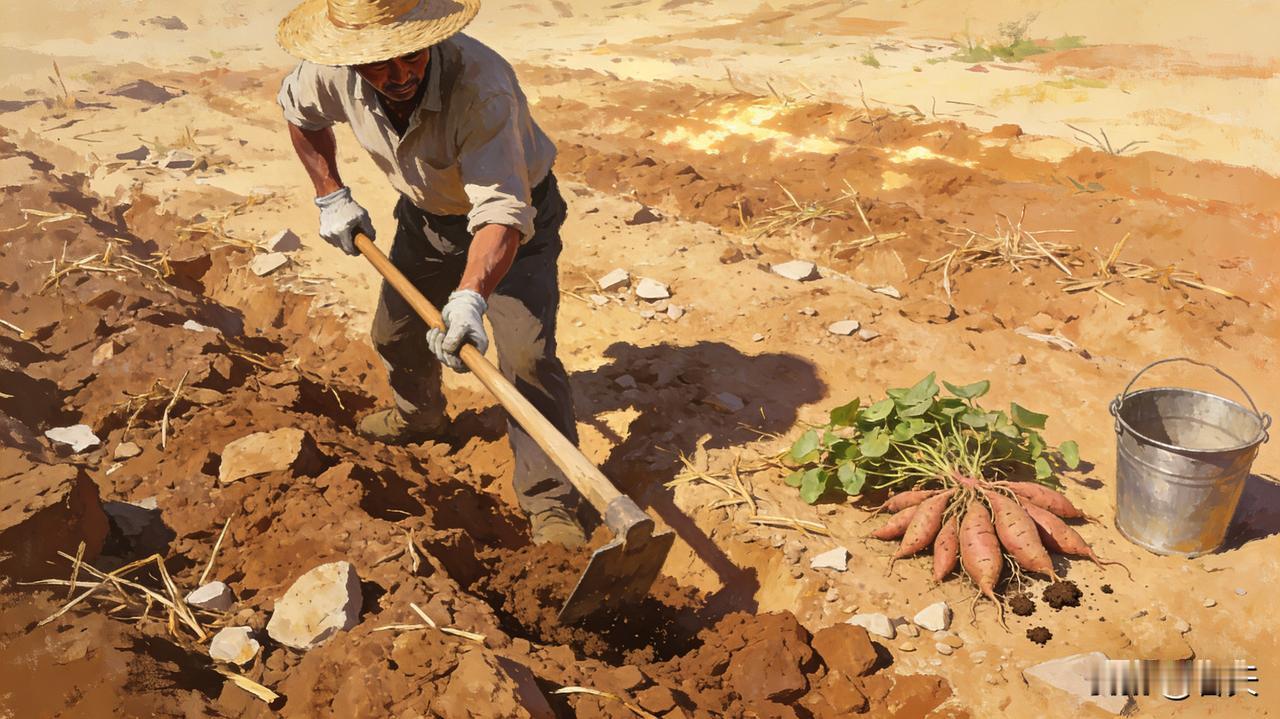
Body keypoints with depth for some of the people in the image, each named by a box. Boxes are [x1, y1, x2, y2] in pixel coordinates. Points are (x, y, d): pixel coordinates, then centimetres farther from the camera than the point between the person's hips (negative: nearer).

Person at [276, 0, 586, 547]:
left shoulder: (481, 85, -40)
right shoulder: (335, 74, -22)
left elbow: (502, 213, -47)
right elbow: (298, 110, 4)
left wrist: (469, 298, -61)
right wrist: (331, 197, -2)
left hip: (514, 220, -6)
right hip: (426, 214, 6)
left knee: (526, 353, -20)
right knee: (395, 332, 19)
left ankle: (550, 504, -7)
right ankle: (419, 417, 51)